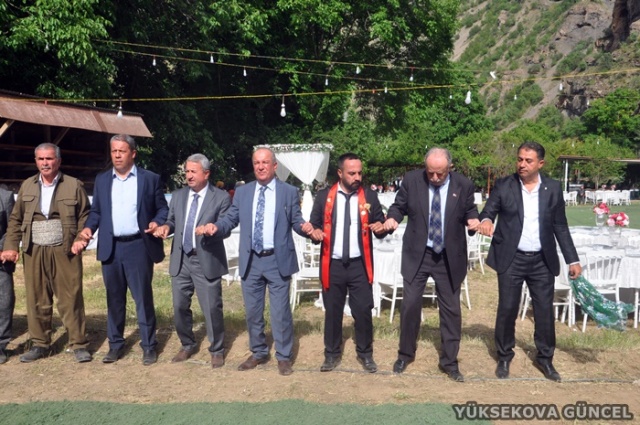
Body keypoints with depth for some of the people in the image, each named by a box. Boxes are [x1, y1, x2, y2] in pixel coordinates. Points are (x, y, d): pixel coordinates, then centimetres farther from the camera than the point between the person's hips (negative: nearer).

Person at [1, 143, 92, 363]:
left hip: (64, 251, -3)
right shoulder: (27, 186, 12)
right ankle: (40, 344, 20)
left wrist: (81, 240, -10)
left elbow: (85, 216, 3)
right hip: (34, 252, 3)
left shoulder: (74, 185, 2)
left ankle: (79, 344, 7)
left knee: (71, 299, -1)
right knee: (37, 300, 8)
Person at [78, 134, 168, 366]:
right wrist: (89, 227, -4)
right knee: (114, 298, 11)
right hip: (111, 247, 3)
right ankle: (115, 344, 23)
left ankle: (148, 346, 13)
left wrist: (157, 222, -15)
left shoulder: (150, 179, 2)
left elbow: (163, 208, 4)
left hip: (139, 246, -3)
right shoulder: (101, 180, 11)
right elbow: (96, 211, 15)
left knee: (143, 297, 2)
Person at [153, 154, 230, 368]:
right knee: (179, 307, 12)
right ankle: (187, 345, 34)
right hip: (181, 260, 5)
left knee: (212, 308, 1)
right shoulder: (178, 195, 10)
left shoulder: (221, 197, -5)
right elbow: (173, 220, 15)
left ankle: (217, 350, 21)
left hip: (206, 261, -5)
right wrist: (166, 226, -8)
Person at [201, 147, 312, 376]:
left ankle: (283, 357, 19)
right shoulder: (242, 192, 8)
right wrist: (215, 226, -14)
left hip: (278, 260, -3)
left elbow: (296, 221, 0)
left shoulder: (289, 192, 1)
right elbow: (231, 219, 5)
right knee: (252, 311, 13)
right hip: (250, 261, 3)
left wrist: (304, 227, -22)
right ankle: (259, 353, 31)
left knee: (280, 311, 3)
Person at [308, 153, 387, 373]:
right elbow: (314, 224, 6)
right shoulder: (323, 196, 2)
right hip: (332, 264, 0)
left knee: (363, 310, 3)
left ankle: (365, 354, 22)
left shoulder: (369, 196, 3)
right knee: (332, 311, 10)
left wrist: (380, 228, -18)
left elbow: (380, 225, 5)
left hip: (359, 265, 0)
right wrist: (315, 232, -17)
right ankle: (332, 354, 26)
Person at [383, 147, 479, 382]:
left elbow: (470, 210, 7)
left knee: (451, 309, 8)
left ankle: (449, 361, 24)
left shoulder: (464, 185, -6)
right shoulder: (411, 180, -6)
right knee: (410, 305, 3)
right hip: (417, 254, 0)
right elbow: (399, 205, 3)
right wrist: (392, 217, -18)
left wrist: (473, 220, -16)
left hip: (449, 257, 1)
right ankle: (405, 354, 26)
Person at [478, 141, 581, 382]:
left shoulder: (553, 188, 2)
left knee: (545, 310, 9)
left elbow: (560, 226, 6)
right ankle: (504, 357, 24)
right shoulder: (503, 186, -3)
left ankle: (545, 358, 28)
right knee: (507, 309, 5)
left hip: (542, 261, 2)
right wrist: (486, 220, -31)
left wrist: (573, 260, 4)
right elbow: (488, 211, -6)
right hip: (511, 259, -1)